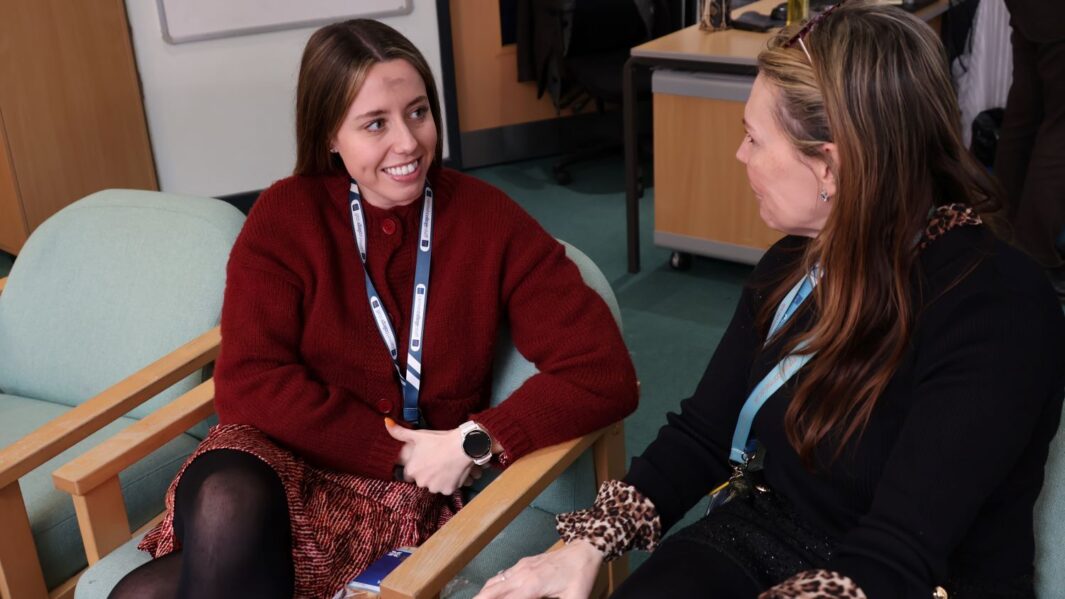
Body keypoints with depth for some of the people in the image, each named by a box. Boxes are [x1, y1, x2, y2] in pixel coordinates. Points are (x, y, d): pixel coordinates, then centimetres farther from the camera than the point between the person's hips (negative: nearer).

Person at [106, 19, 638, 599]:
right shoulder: (285, 215, -2)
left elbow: (604, 373, -9)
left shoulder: (487, 219, -4)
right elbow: (249, 380, -9)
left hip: (406, 490, -1)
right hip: (283, 454, 2)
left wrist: (473, 442, -19)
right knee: (230, 506, -37)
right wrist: (396, 450, -14)